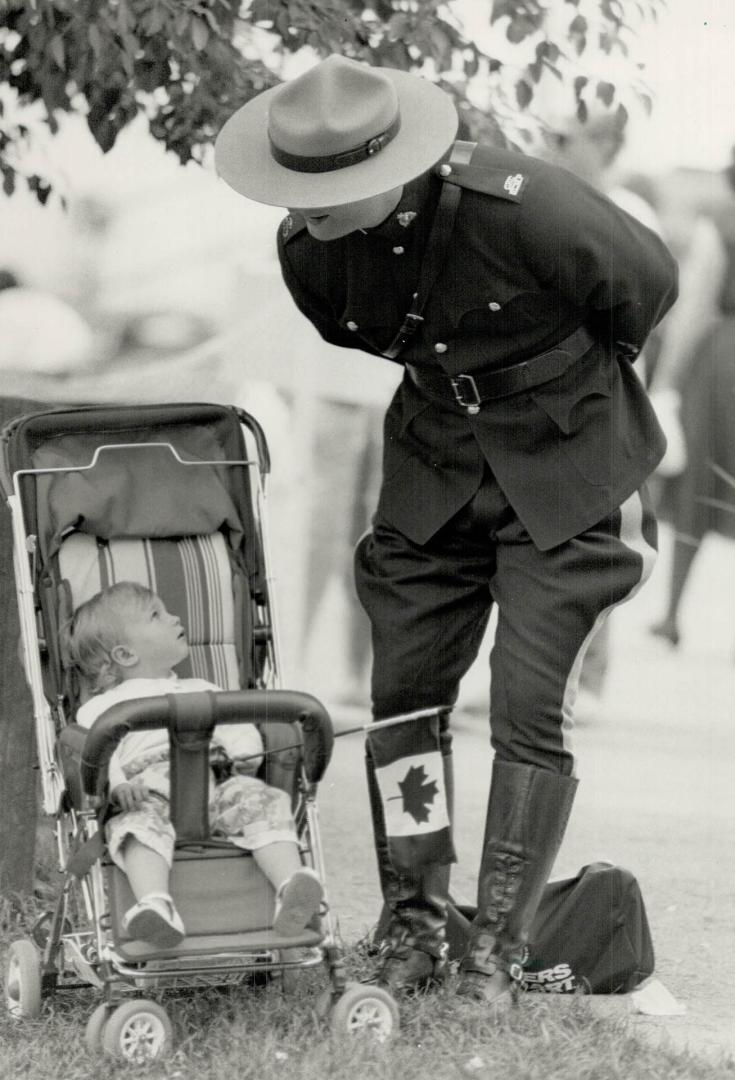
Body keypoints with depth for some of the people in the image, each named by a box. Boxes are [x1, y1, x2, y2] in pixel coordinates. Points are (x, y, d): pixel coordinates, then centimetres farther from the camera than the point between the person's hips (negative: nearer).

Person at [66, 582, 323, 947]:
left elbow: (235, 725, 22)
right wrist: (115, 784, -19)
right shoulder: (104, 707, 20)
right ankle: (155, 905, -60)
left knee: (263, 800, -23)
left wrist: (245, 753, -3)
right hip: (149, 796, -4)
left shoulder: (201, 692, 35)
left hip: (214, 790, 4)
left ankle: (290, 885, -43)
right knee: (143, 824, -36)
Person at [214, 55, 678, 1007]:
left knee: (530, 708, -9)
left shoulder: (519, 206, -30)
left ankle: (497, 951, 0)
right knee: (405, 694, 2)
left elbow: (646, 283, -10)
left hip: (561, 476, -5)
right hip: (436, 467, 5)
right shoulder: (307, 251, -13)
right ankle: (414, 928, 13)